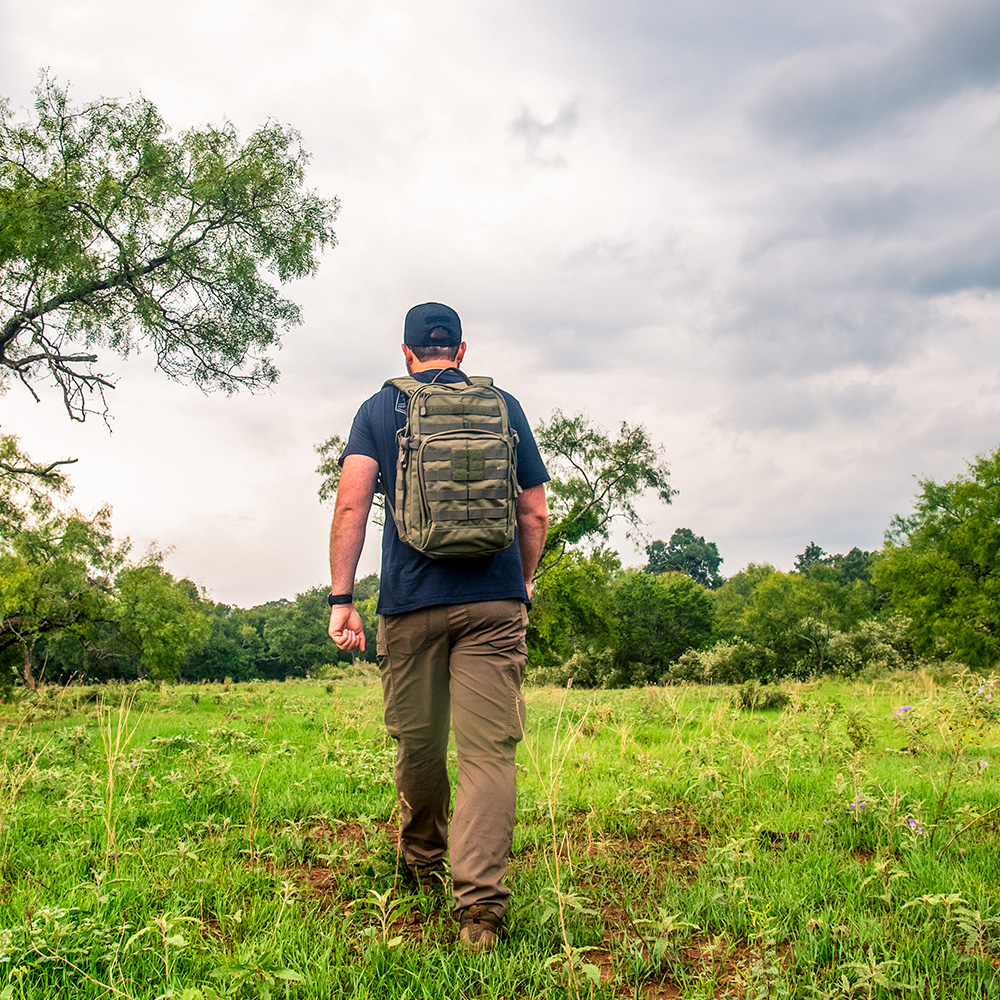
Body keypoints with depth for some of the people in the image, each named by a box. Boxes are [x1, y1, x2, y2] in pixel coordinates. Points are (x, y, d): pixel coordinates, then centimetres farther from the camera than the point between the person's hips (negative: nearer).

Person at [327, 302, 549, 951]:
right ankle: (481, 904, -13)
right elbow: (536, 513, 12)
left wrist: (341, 598, -4)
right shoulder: (503, 406, 13)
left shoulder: (379, 410, 10)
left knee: (419, 744, 15)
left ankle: (424, 865, 36)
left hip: (411, 604, 1)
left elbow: (352, 502, -4)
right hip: (495, 602, 0)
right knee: (489, 751, -4)